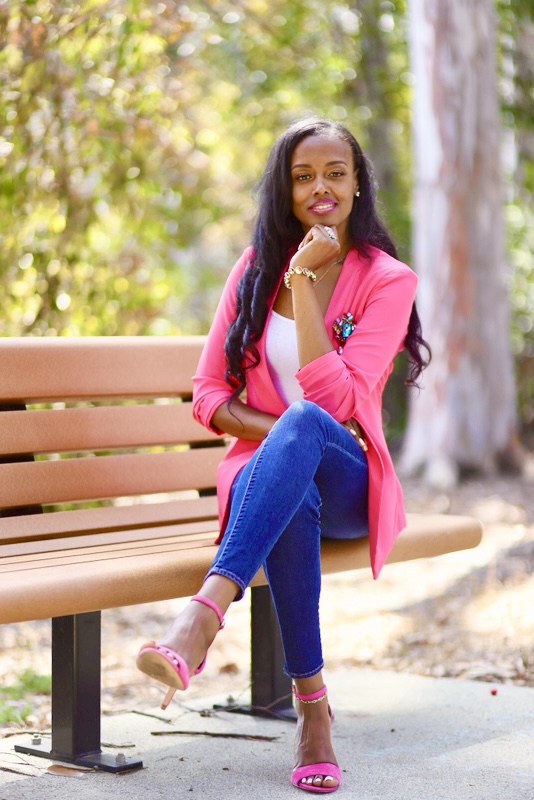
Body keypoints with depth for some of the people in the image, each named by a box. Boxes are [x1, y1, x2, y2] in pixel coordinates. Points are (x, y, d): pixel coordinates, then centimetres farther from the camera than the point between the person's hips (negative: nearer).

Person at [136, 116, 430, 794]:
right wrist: (277, 429, -13)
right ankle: (311, 707, -32)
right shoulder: (256, 268, 10)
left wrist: (303, 281, -15)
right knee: (293, 505, -38)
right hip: (267, 471, 2)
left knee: (306, 423, -39)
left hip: (348, 483, -2)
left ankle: (203, 617, -53)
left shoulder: (388, 280, -1)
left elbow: (335, 400, -14)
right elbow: (208, 393, 6)